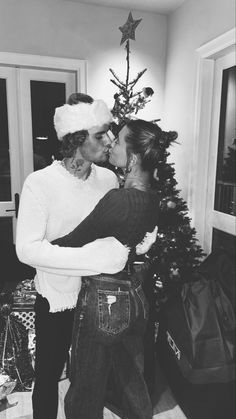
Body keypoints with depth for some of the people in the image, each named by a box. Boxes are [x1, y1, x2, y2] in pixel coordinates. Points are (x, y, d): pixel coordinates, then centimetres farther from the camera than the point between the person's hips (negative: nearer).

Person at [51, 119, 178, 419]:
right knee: (133, 383, 28)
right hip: (134, 297, 8)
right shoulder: (152, 199, -1)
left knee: (86, 394, 17)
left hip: (102, 301, -8)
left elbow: (71, 242, -18)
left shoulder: (117, 199, -26)